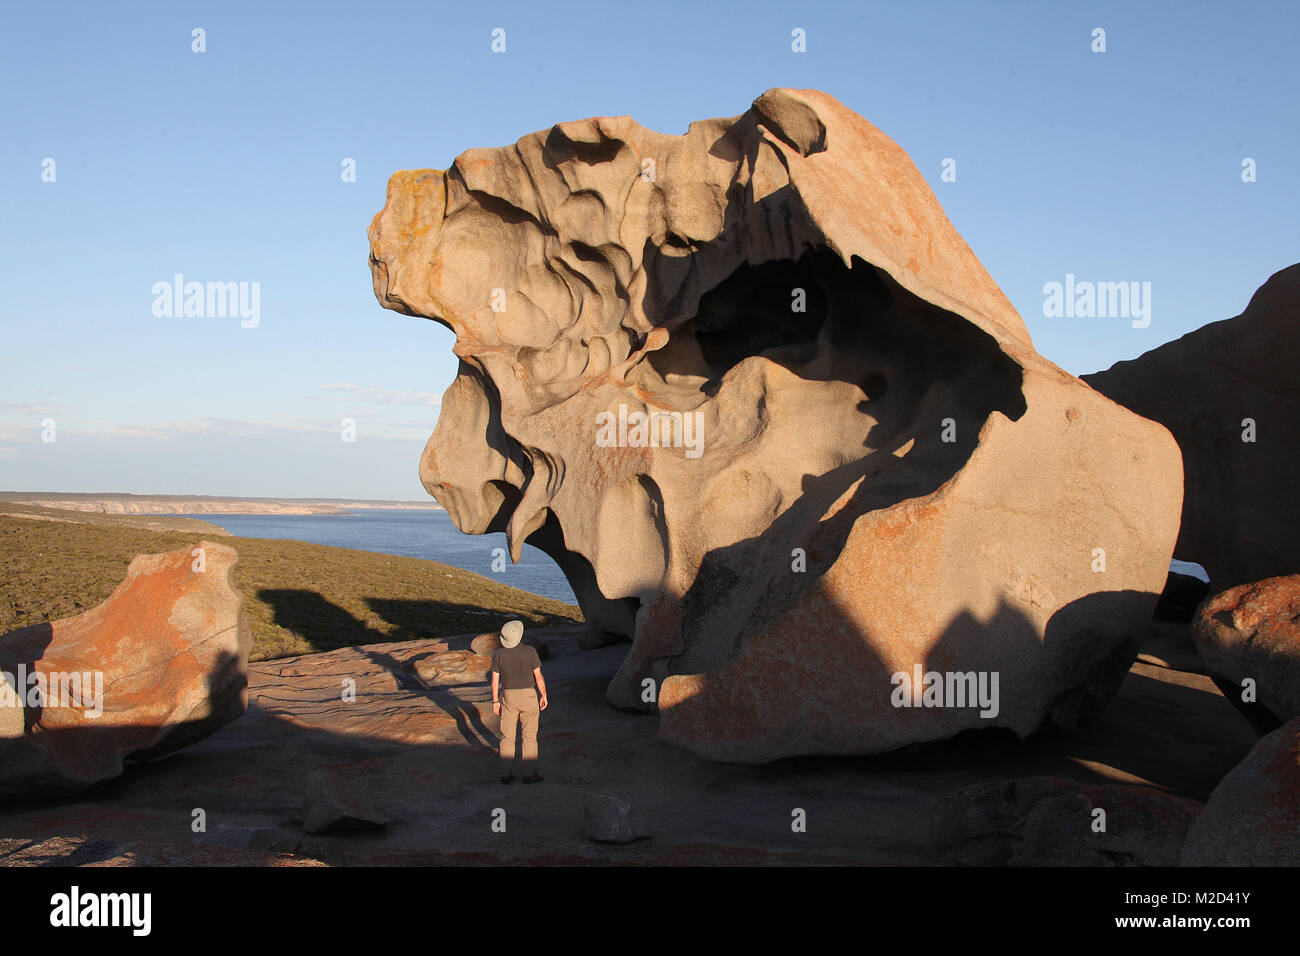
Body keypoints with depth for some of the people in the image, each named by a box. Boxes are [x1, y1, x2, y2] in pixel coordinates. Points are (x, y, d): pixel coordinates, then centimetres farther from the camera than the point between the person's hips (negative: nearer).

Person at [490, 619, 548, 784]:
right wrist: (544, 696, 3)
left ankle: (506, 774, 10)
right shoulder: (529, 651, -13)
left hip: (508, 698, 2)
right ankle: (530, 773, 6)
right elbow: (538, 677, -9)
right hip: (528, 696, -2)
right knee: (529, 736, 5)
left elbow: (495, 681, -3)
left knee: (507, 736, 10)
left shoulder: (498, 654, -7)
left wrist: (495, 702, 6)